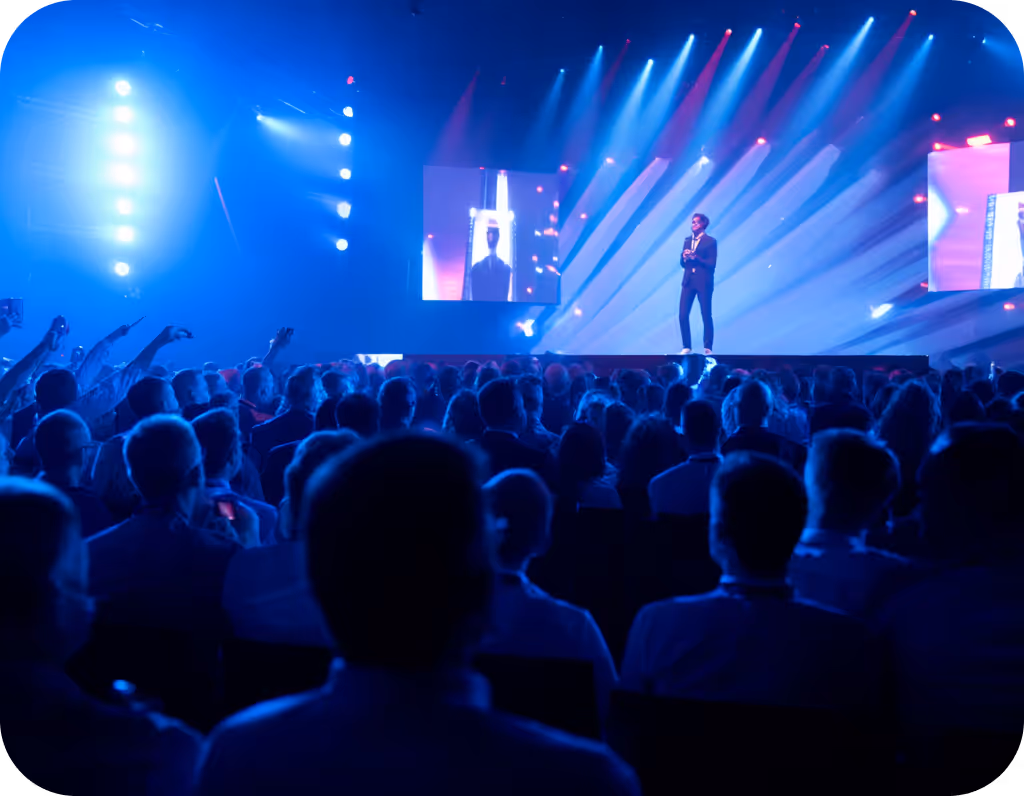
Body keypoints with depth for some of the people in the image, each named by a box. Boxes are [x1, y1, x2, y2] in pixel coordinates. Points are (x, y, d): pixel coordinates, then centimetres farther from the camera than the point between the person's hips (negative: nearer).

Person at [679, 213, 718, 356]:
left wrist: (696, 257, -19)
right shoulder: (688, 240, 14)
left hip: (704, 282, -5)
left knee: (706, 316, -1)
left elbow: (712, 264, -10)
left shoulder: (711, 241, -3)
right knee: (683, 315, -2)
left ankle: (707, 348, 8)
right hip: (688, 281, 5)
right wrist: (684, 257, -8)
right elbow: (682, 263, 14)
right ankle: (686, 347, 8)